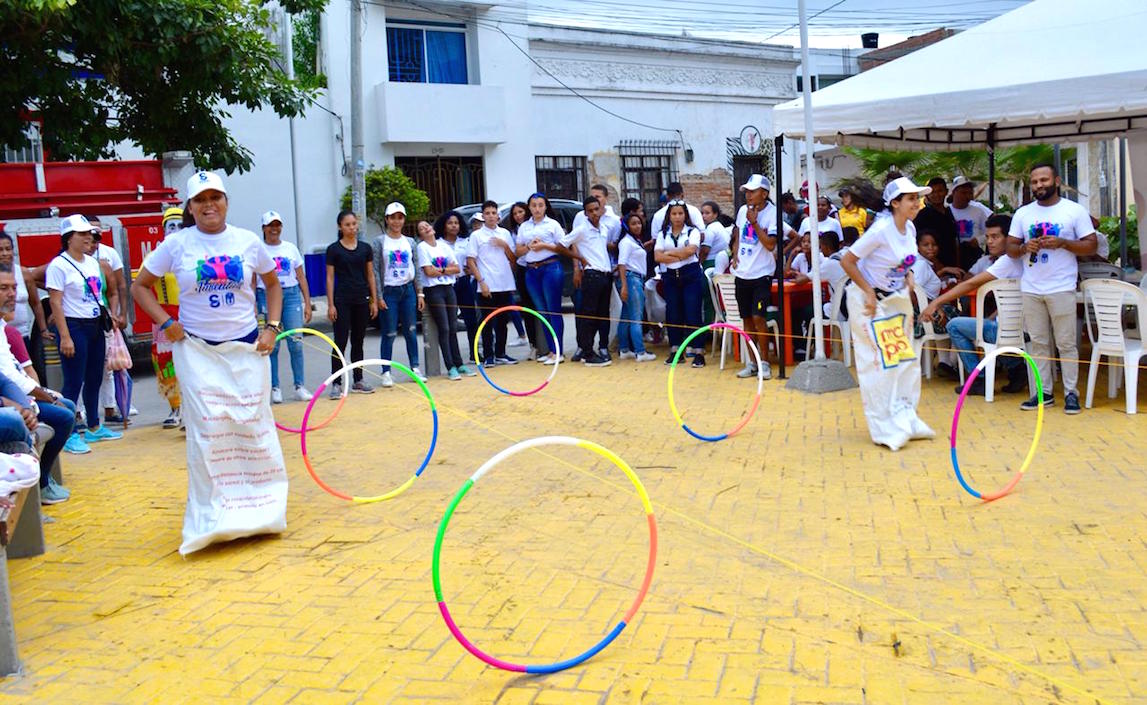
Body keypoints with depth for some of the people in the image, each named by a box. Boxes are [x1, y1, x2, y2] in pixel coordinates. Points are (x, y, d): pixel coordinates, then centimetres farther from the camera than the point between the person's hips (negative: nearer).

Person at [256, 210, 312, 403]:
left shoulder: (290, 248, 10)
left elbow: (301, 277, 11)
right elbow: (252, 281, 1)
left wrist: (307, 304, 6)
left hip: (291, 295, 2)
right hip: (267, 297, -2)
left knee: (296, 343, -3)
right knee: (271, 345, 0)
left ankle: (299, 386, 5)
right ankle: (275, 388, 8)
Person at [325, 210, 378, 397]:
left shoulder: (365, 248, 7)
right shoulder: (333, 249, -2)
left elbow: (370, 276, 10)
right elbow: (330, 278, -2)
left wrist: (374, 301, 7)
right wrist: (330, 304, -7)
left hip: (361, 300, 3)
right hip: (342, 301, -3)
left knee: (358, 342, 11)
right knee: (340, 342, -4)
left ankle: (358, 381, 19)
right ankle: (336, 384, -1)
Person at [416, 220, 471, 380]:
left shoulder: (444, 245, 12)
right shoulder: (421, 247, -2)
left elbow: (457, 269, 6)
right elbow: (429, 271, -11)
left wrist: (440, 270, -7)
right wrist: (448, 269, 0)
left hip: (449, 288, 5)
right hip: (433, 290, -5)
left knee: (453, 328, 7)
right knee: (444, 329, -6)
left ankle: (459, 364, 12)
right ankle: (450, 367, -4)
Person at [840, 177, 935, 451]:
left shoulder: (910, 228, 1)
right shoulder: (881, 230, -22)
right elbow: (847, 261, -21)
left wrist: (909, 277, -1)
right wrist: (869, 292, -21)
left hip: (898, 299, 8)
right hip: (869, 300, -8)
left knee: (906, 359, 10)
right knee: (878, 363, -4)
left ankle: (905, 419, 22)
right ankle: (886, 428, 5)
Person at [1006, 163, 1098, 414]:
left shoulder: (1075, 210, 1)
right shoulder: (1023, 213, 11)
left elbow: (1092, 245, -2)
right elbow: (1010, 247, 11)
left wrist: (1062, 243, -16)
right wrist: (1025, 247, -11)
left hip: (1062, 288, -4)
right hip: (1031, 289, 4)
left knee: (1066, 343, 0)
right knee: (1038, 343, 7)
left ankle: (1071, 393, 7)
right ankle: (1044, 393, 14)